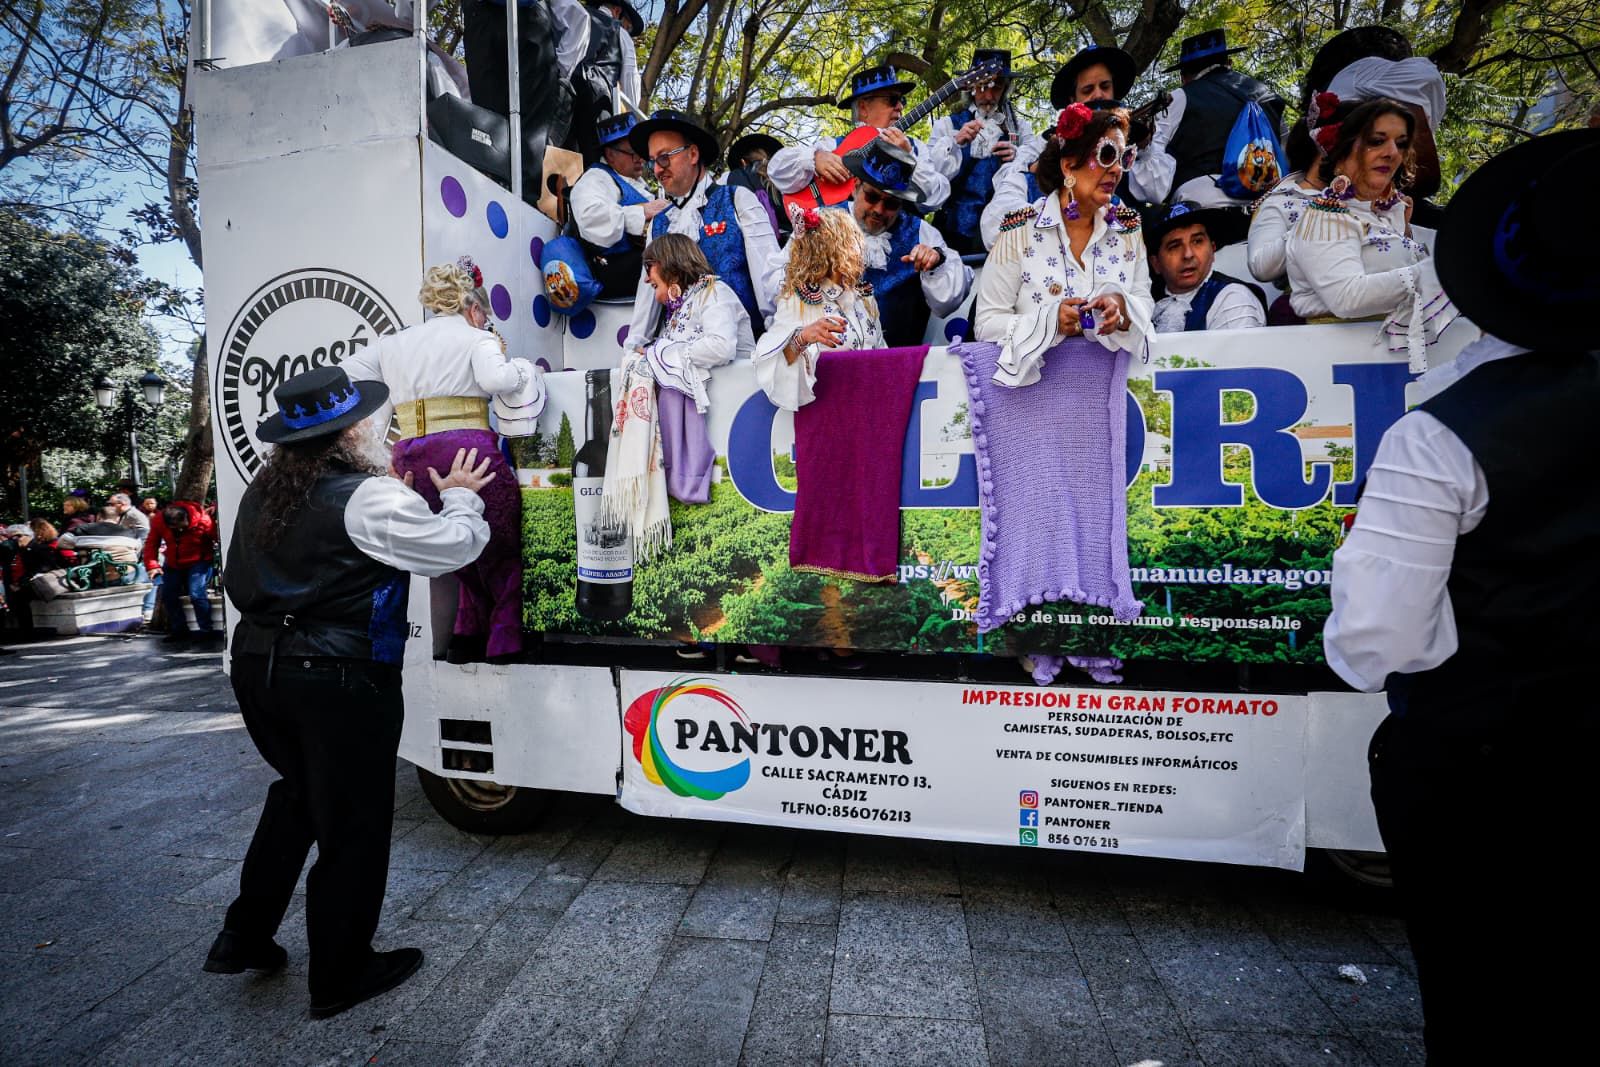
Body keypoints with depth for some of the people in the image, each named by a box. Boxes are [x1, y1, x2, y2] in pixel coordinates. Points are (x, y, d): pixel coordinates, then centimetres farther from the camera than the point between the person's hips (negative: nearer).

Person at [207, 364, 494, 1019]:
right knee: (352, 824, 9)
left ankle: (243, 937, 39)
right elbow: (456, 548, -17)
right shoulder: (369, 498, -20)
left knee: (299, 794, 29)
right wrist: (460, 497, 3)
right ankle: (340, 977, 25)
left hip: (260, 666, 8)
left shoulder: (265, 491, 6)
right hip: (340, 682, -8)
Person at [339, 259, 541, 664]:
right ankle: (506, 639, 7)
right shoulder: (477, 339, 4)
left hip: (410, 459, 6)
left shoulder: (392, 344, 21)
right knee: (501, 550, 7)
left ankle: (466, 638, 18)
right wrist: (525, 370, 2)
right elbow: (495, 379, -15)